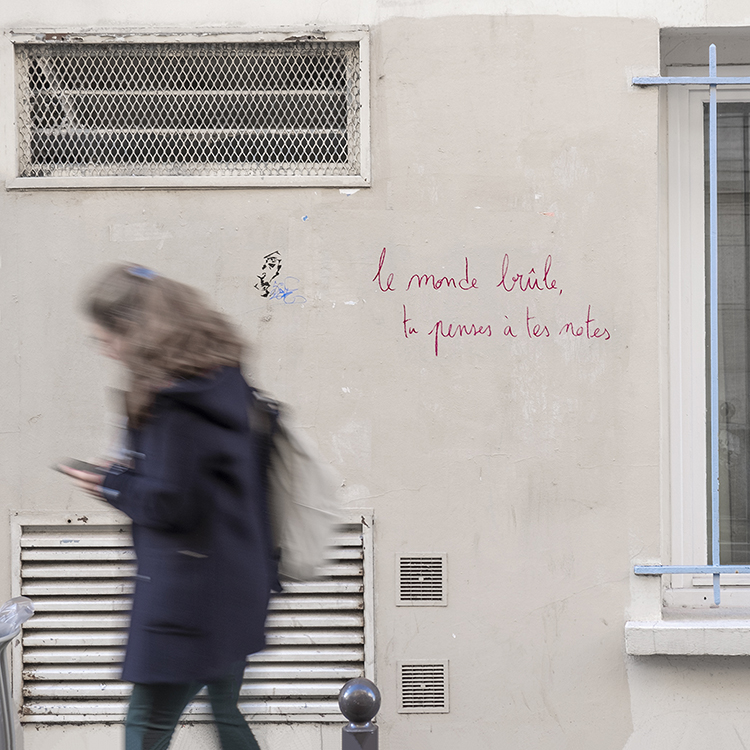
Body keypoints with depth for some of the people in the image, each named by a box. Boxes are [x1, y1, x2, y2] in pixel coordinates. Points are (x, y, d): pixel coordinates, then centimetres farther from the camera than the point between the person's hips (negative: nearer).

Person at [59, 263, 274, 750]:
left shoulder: (172, 401, -20)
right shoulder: (222, 377, 7)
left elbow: (171, 504, -20)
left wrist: (112, 485, -5)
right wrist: (131, 472, 12)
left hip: (186, 596, -10)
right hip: (241, 584, 10)